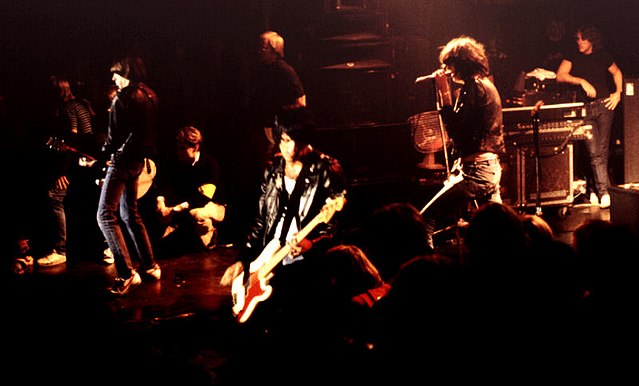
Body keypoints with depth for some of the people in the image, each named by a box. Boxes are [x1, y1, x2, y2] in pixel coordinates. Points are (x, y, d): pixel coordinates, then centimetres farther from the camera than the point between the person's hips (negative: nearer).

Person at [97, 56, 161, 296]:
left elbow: (115, 136, -16)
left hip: (123, 159, -9)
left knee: (106, 215, -11)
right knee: (130, 213, 20)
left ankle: (126, 273, -21)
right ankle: (150, 266, 19)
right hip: (138, 160, 9)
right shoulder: (150, 96, 11)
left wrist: (100, 156, -5)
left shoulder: (123, 98, -15)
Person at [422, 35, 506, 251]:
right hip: (491, 166, 11)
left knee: (426, 219, -14)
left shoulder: (475, 88, -14)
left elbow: (456, 130, -19)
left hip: (476, 169, -11)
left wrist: (445, 93, -16)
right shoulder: (487, 85, 16)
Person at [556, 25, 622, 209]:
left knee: (602, 150, -1)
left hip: (604, 105, 1)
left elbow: (616, 73, 24)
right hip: (585, 109, -1)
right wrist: (582, 81, -18)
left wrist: (618, 93, 11)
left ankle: (595, 189, 9)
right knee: (594, 152, -10)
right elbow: (560, 75, -9)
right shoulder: (573, 57, 5)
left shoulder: (603, 56, 9)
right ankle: (603, 191, -9)